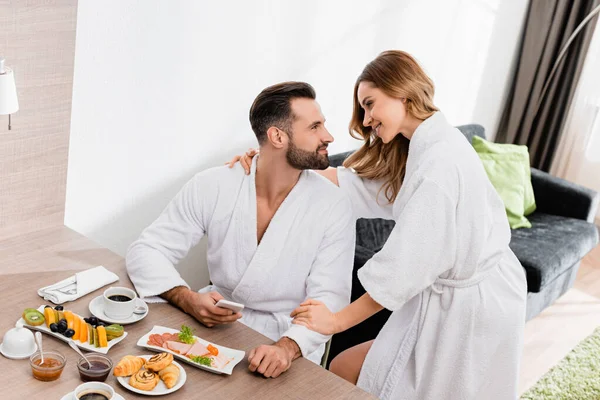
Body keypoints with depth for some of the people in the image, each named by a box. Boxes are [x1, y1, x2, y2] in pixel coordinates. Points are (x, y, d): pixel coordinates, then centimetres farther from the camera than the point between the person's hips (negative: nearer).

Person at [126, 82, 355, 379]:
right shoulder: (212, 186, -8)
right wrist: (187, 299, -23)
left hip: (290, 349, -1)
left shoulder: (333, 206, -10)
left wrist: (287, 347, -33)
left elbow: (329, 298, -14)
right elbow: (146, 251, -4)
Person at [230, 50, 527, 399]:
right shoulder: (426, 146, 8)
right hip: (452, 297, 9)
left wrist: (338, 320, -18)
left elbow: (407, 265, -25)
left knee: (344, 371, 2)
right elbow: (355, 181, 3)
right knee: (346, 369, 13)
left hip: (471, 308, -9)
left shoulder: (440, 159, -24)